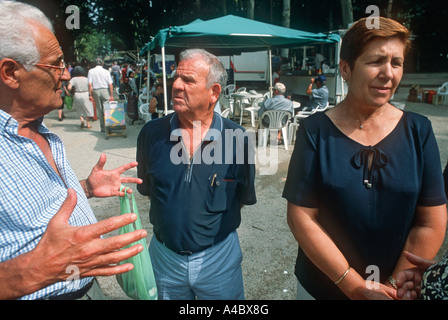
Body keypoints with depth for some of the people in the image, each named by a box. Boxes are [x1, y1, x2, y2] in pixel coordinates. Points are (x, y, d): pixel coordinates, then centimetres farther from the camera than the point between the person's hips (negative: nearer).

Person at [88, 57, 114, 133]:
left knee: (99, 110, 8)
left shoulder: (91, 71, 2)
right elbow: (110, 84, -4)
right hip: (105, 90, -1)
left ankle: (103, 128, 11)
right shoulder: (106, 71, 1)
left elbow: (90, 84, -5)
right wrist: (111, 95, -2)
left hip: (95, 91, 1)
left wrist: (90, 94, -2)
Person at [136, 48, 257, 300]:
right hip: (164, 255, 2)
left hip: (219, 256, -1)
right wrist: (172, 218, 6)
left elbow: (245, 197, -2)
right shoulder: (152, 133, -8)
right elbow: (147, 189, 6)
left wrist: (214, 223, 1)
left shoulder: (237, 138, -15)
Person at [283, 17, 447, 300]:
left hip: (400, 289, 2)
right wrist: (355, 286, -16)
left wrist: (394, 286, -13)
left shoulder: (418, 131, -7)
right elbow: (301, 217, -15)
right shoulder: (316, 131, -13)